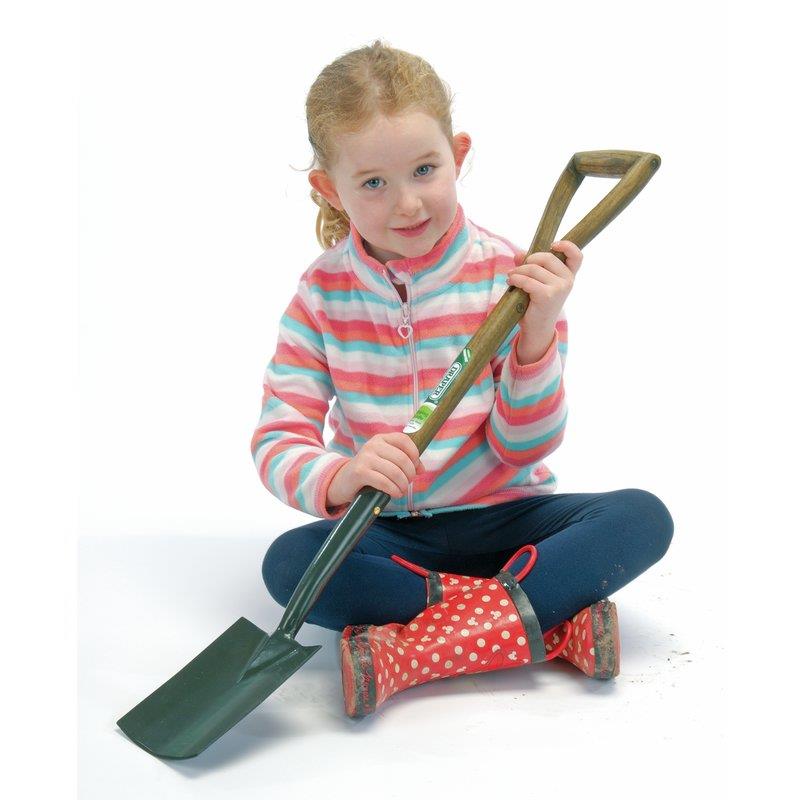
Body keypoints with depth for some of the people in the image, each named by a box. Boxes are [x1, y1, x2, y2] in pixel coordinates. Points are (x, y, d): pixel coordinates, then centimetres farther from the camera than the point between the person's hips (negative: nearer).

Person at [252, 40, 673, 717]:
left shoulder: (509, 275, -8)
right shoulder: (323, 294, -5)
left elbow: (523, 447, -8)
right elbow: (277, 443, -11)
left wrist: (537, 333, -25)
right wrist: (341, 478, -35)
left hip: (503, 516, 0)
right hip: (389, 532, 0)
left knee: (643, 517, -23)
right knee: (289, 562, -29)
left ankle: (410, 650, -31)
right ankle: (556, 619, -24)